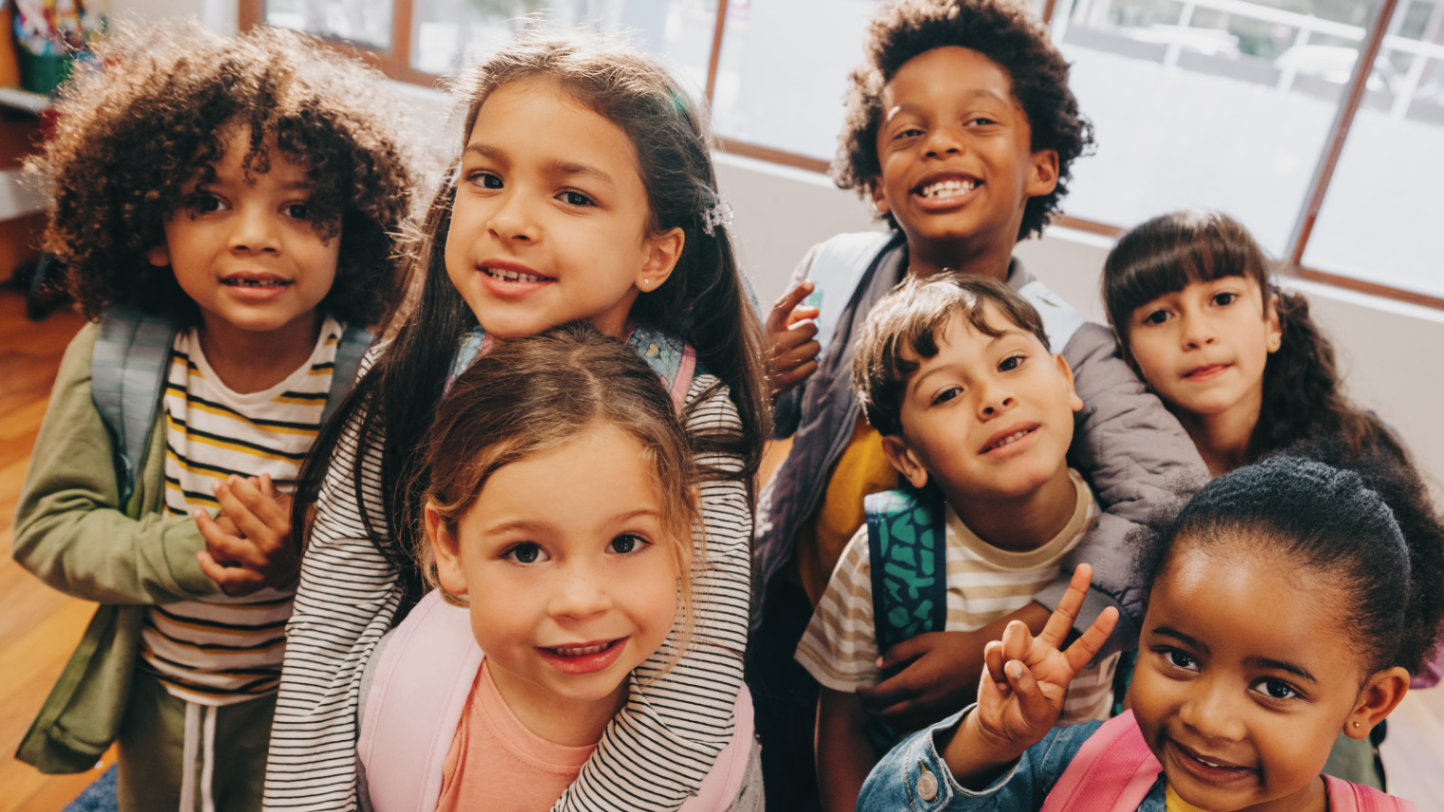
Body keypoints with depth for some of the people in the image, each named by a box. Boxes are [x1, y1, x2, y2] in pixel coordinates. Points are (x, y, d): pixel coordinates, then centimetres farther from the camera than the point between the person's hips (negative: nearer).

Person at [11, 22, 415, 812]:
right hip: (151, 693, 3)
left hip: (294, 703, -2)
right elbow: (47, 526, -11)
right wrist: (182, 552, -27)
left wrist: (307, 558, -37)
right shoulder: (113, 360, -16)